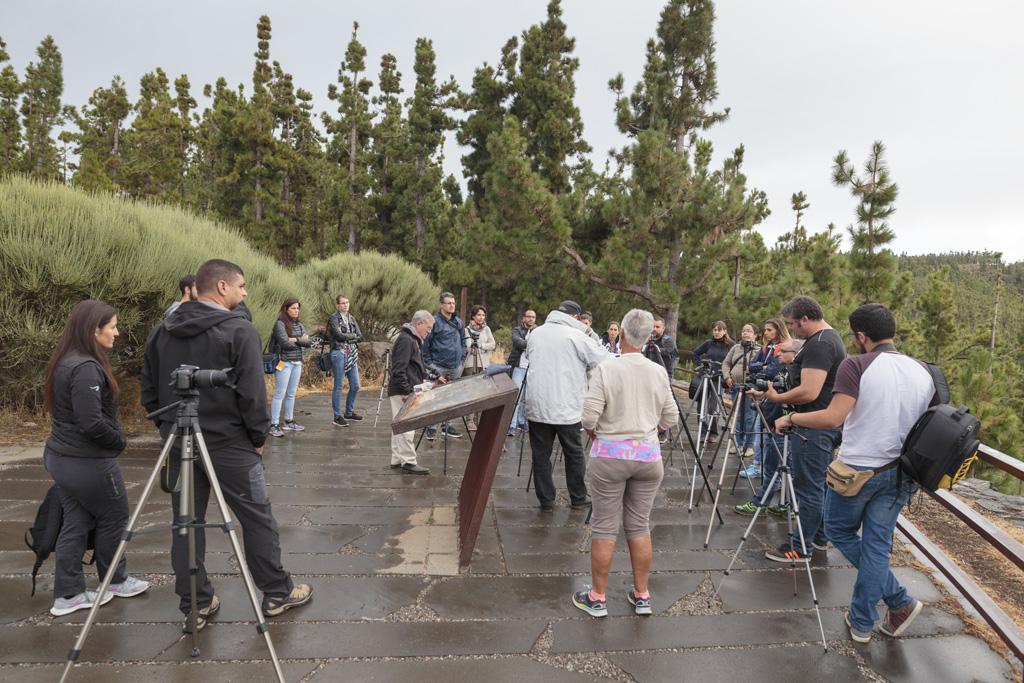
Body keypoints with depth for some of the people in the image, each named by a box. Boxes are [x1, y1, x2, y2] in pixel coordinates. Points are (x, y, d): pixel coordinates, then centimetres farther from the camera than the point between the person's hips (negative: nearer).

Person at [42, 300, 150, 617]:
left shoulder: (65, 362, 7)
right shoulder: (86, 368, -24)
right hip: (89, 462, -9)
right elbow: (91, 422, -27)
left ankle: (68, 595, 21)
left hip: (61, 457, 9)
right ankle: (116, 581, 28)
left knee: (76, 523, 14)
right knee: (114, 518, 11)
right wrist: (120, 441, -10)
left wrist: (114, 439, 10)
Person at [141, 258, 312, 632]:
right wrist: (258, 437, -5)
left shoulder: (162, 332, 7)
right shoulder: (238, 330, -13)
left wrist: (170, 428, 19)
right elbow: (252, 393, -17)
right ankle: (277, 592, 19)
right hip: (228, 444, -6)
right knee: (257, 519, 7)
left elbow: (150, 390, 11)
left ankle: (195, 605, 20)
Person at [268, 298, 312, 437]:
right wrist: (301, 341, -2)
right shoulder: (280, 324, -8)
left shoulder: (299, 325, 13)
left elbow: (309, 342, 4)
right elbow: (285, 344, -17)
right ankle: (274, 425, -2)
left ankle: (289, 421, 23)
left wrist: (295, 340, -10)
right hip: (284, 363, -7)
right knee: (280, 394, -5)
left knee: (291, 394, 13)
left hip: (297, 363, 7)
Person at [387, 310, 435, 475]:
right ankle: (408, 462, -4)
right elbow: (398, 369, -22)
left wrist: (426, 381, 19)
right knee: (406, 427, -8)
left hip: (406, 390, 11)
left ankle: (397, 460, 21)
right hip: (402, 392, -11)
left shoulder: (414, 340, 18)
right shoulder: (405, 340, -15)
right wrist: (406, 391, -23)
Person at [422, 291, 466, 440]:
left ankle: (447, 425, 23)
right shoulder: (434, 322, -10)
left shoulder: (459, 322, 9)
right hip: (438, 366, -6)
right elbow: (425, 343, -9)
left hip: (455, 367, 6)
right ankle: (431, 427, 6)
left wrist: (462, 358, 14)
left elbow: (463, 340, 21)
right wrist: (428, 362, -9)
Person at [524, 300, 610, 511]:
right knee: (574, 454, 13)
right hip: (567, 409, -3)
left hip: (536, 407, 3)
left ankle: (546, 501, 15)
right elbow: (606, 363, -8)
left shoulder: (535, 333, 7)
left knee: (541, 455, 10)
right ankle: (578, 498, 24)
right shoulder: (577, 336, -9)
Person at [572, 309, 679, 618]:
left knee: (604, 527, 5)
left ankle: (597, 597, 15)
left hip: (610, 456, -4)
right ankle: (642, 595, 23)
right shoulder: (658, 372, 0)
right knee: (639, 525, 13)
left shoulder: (606, 369, -12)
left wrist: (594, 433, 7)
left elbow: (589, 417, -14)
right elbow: (670, 418, 6)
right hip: (648, 456, 4)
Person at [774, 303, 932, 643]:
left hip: (857, 469, -5)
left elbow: (833, 417, -26)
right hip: (900, 473, 5)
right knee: (876, 545, 14)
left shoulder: (856, 366, -16)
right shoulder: (924, 372, 3)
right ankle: (861, 623, 21)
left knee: (839, 529, 18)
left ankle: (899, 600, 18)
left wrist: (791, 419, -12)